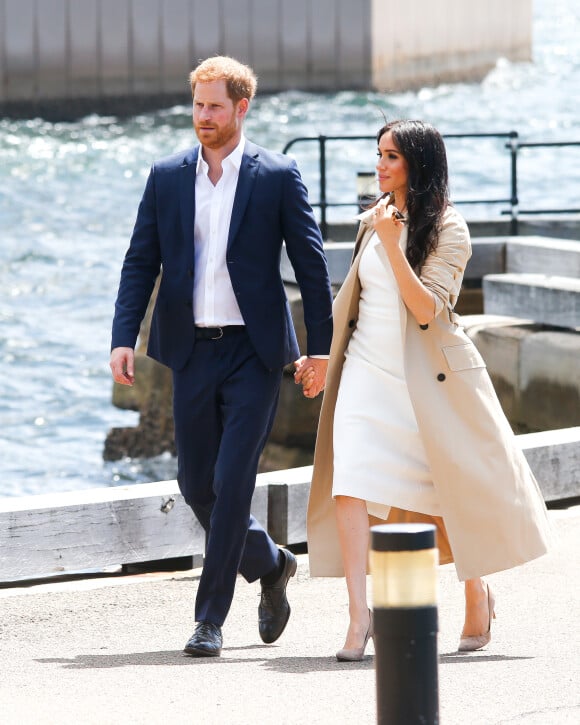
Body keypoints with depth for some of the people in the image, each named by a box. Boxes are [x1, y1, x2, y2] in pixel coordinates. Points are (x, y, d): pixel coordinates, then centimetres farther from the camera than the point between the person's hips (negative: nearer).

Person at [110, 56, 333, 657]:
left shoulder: (278, 177, -2)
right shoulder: (166, 177, 7)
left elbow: (311, 264, 0)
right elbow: (140, 263, 6)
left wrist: (321, 347, -3)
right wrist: (123, 338, -6)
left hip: (253, 353, -4)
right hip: (192, 352, 4)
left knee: (231, 481, -10)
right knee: (196, 484, 9)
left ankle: (210, 618, -4)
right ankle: (269, 564, 34)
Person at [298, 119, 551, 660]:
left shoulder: (448, 229, -8)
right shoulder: (372, 220, 9)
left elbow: (427, 309, -19)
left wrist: (393, 245, -25)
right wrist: (322, 358, 20)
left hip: (428, 374, -4)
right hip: (369, 368, 4)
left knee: (455, 490, 6)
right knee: (349, 481, -15)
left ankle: (477, 594, 31)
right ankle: (358, 612, -19)